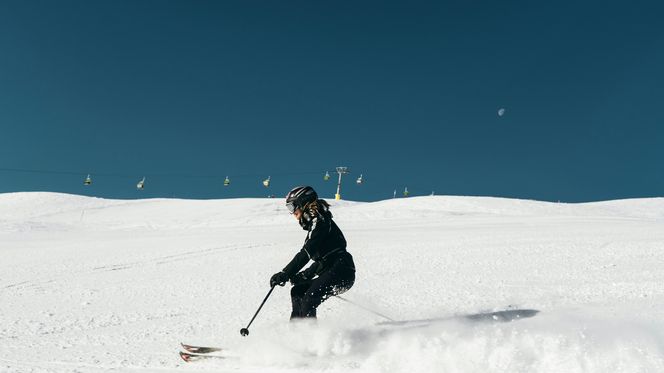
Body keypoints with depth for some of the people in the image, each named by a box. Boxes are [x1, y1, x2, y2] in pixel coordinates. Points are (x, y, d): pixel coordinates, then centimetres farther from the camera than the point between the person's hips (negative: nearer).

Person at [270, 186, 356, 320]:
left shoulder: (319, 221, -9)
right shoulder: (315, 223, 20)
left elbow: (305, 254, -17)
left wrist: (284, 275, -15)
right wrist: (304, 275, 16)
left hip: (341, 272, -10)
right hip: (331, 273, 10)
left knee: (308, 302, -19)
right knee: (297, 291, 12)